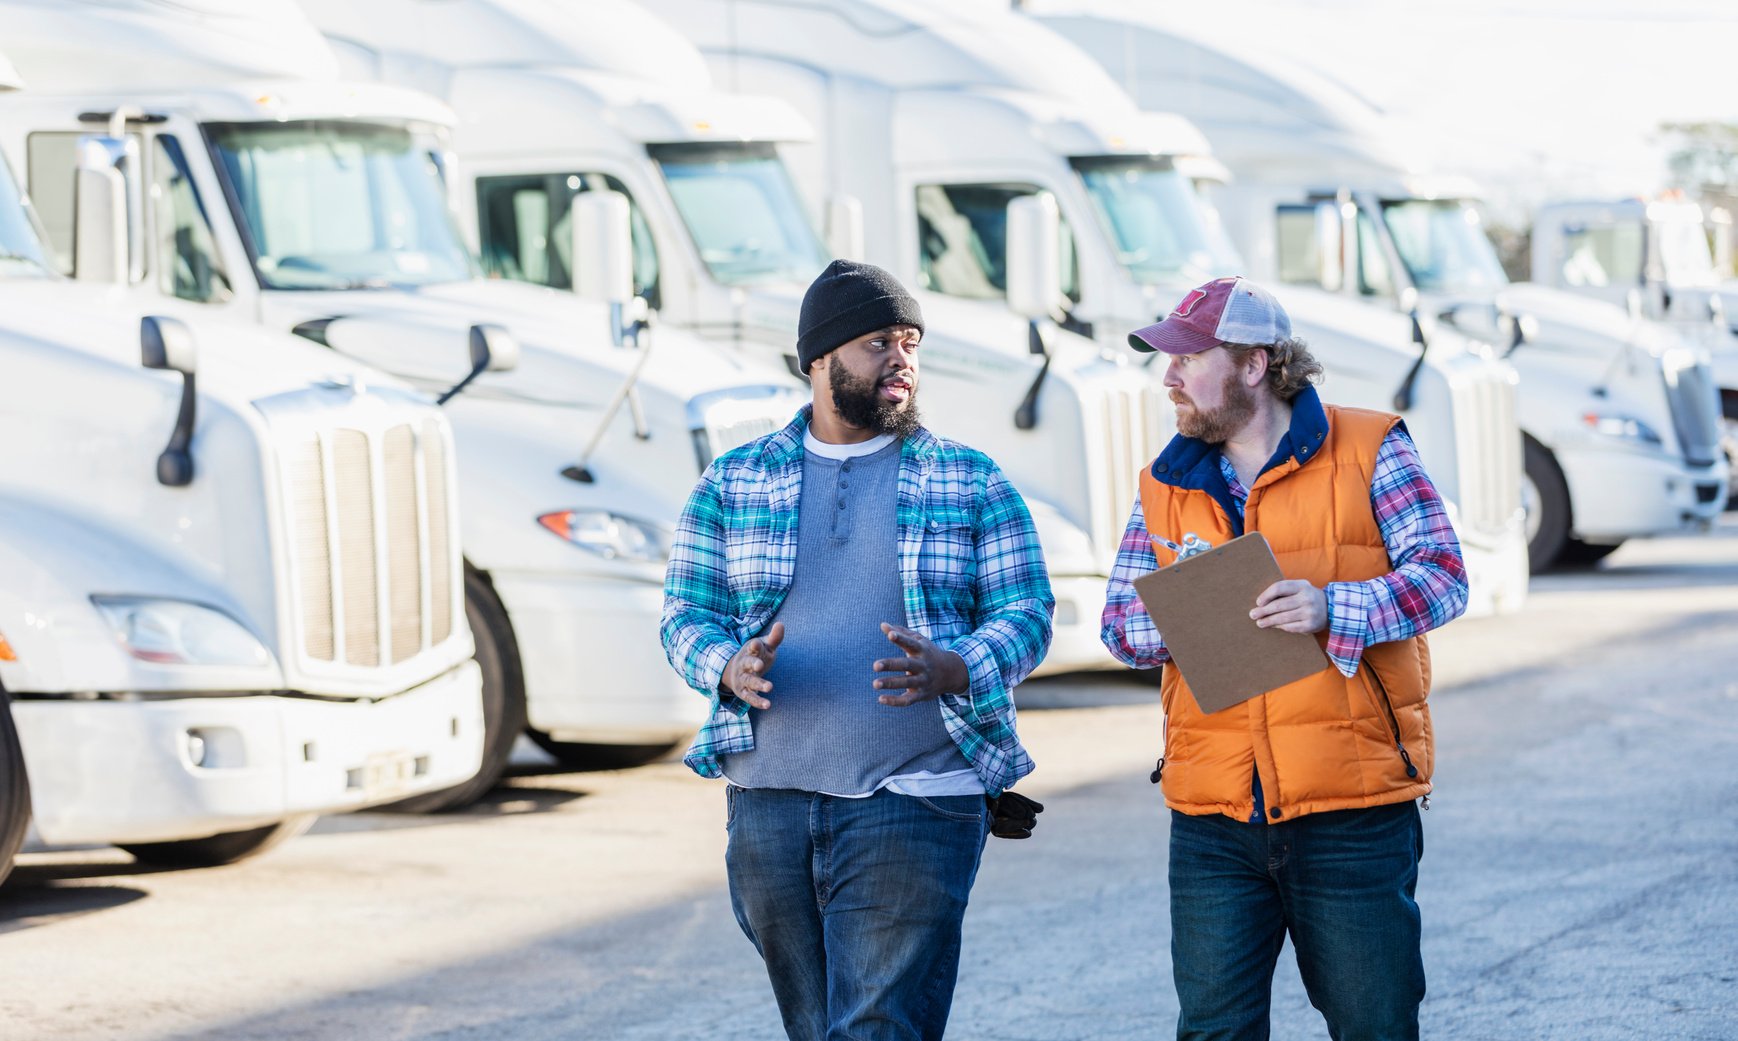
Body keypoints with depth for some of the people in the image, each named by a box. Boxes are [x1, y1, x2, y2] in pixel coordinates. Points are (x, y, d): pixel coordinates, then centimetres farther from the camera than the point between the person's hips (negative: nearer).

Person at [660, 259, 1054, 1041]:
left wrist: (952, 673, -19)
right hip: (770, 797, 3)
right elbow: (685, 615, 8)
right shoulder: (734, 484, 10)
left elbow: (1025, 613, 2)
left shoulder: (972, 484, 6)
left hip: (913, 800, -3)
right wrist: (731, 669, -15)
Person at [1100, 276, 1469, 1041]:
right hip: (1212, 817, 3)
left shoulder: (1369, 452, 1)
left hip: (1353, 809, -3)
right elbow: (1119, 623, 11)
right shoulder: (1168, 483, 13)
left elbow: (1442, 577, -6)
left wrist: (1330, 609, -21)